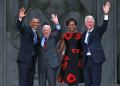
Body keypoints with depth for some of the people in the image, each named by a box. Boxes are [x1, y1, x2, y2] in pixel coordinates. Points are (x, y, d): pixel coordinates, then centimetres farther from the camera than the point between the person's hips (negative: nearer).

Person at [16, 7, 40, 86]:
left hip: (32, 61, 7)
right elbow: (18, 26, -20)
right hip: (24, 59, -7)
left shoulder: (37, 35, 20)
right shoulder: (25, 30, 1)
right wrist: (20, 18, -40)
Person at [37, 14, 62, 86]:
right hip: (42, 63, 2)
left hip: (52, 63, -1)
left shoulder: (53, 39, 11)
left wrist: (57, 24, -20)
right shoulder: (39, 40, 13)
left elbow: (59, 33, -6)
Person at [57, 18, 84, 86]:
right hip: (67, 58, 2)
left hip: (77, 58, -2)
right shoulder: (64, 35, 8)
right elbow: (60, 48, 8)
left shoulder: (80, 34, 4)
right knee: (68, 79, 4)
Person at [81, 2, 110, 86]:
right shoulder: (83, 35, 18)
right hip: (86, 60, 5)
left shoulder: (98, 31, 4)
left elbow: (104, 26, -16)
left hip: (96, 60, -5)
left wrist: (106, 14, -30)